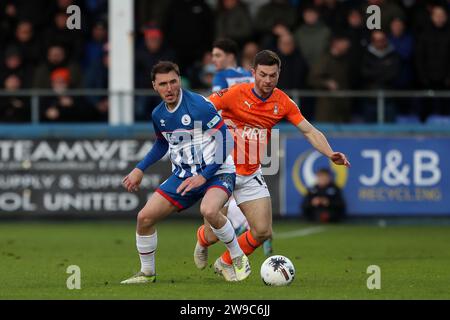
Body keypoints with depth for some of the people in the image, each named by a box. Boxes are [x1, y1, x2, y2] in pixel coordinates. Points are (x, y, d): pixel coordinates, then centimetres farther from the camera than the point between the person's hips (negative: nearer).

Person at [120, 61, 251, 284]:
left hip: (217, 173, -7)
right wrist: (139, 170, 18)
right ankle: (147, 273, 18)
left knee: (209, 211, -37)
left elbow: (225, 141, -18)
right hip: (183, 175, 7)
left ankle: (239, 259, -13)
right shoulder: (158, 115, 3)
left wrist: (203, 177, -21)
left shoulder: (199, 106, -19)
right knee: (145, 217, -3)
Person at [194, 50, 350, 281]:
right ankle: (202, 239, 37)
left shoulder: (283, 102, -2)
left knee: (263, 232, -5)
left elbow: (309, 131, -1)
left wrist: (331, 154, -14)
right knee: (213, 234, -3)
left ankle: (225, 263, 21)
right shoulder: (236, 93, -14)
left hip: (251, 175, 4)